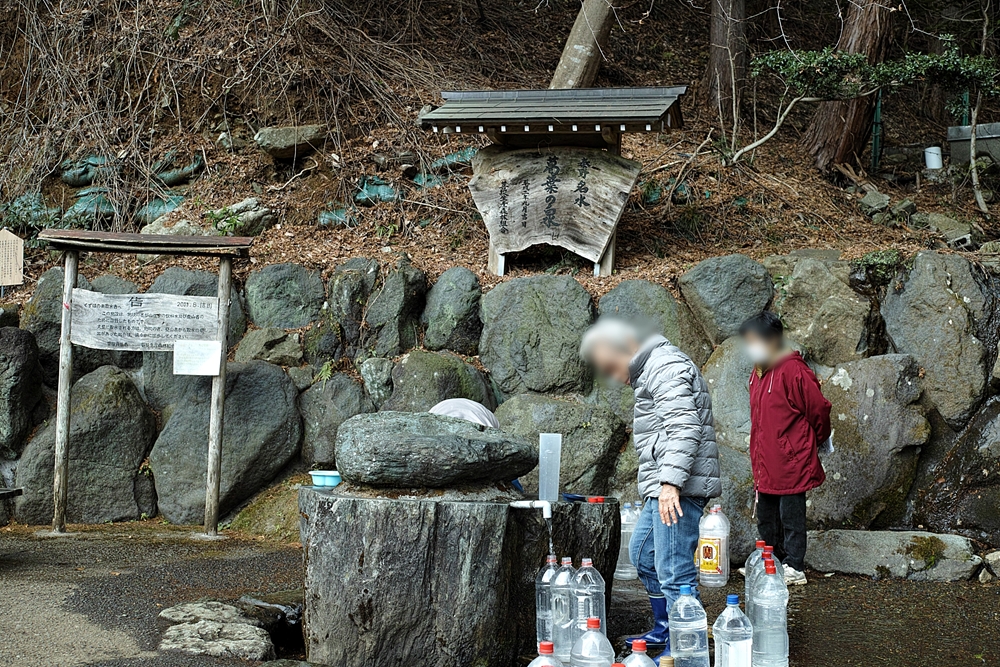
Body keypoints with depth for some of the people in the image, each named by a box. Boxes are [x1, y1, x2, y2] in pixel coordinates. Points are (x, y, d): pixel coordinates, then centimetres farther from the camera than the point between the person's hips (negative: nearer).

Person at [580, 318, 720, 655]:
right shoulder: (649, 372, 21)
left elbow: (685, 427, -25)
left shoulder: (666, 366, -13)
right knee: (642, 552, 22)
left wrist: (671, 482, -31)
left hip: (678, 488, -12)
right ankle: (664, 631, 33)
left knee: (674, 570, -10)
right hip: (663, 487, 12)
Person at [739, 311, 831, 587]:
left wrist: (814, 443, 3)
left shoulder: (793, 370, -16)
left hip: (791, 462, -9)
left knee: (791, 517, -1)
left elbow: (819, 409, -13)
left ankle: (794, 568, 7)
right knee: (766, 519, 15)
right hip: (765, 466, 9)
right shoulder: (758, 373, 13)